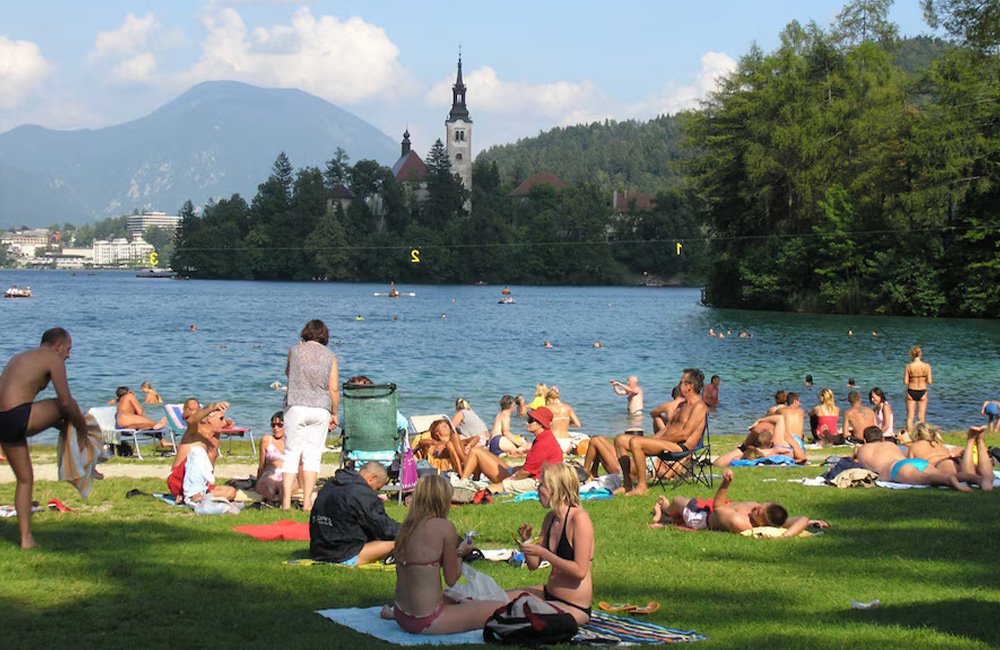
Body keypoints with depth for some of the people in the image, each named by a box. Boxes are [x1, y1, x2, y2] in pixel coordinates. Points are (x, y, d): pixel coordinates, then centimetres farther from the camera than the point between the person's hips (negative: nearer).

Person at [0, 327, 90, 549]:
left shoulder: (19, 358, 28)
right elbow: (66, 401, -7)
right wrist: (82, 425, 9)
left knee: (24, 479, 17)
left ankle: (26, 539, 16)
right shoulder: (53, 359, 1)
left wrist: (63, 425, 32)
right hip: (19, 417, -9)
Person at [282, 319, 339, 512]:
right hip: (321, 409, 1)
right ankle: (307, 501, 0)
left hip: (296, 407, -1)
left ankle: (286, 501, -4)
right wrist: (334, 413, 11)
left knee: (291, 453, 3)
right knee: (313, 456, 5)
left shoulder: (295, 351, 3)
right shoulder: (330, 357, 4)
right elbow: (334, 389, 1)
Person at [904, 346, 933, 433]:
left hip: (911, 392, 0)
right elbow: (929, 381, -10)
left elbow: (905, 382, -10)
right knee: (921, 417, 8)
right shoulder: (927, 366, -9)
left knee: (910, 417, 7)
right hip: (922, 392, 0)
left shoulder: (908, 366, -10)